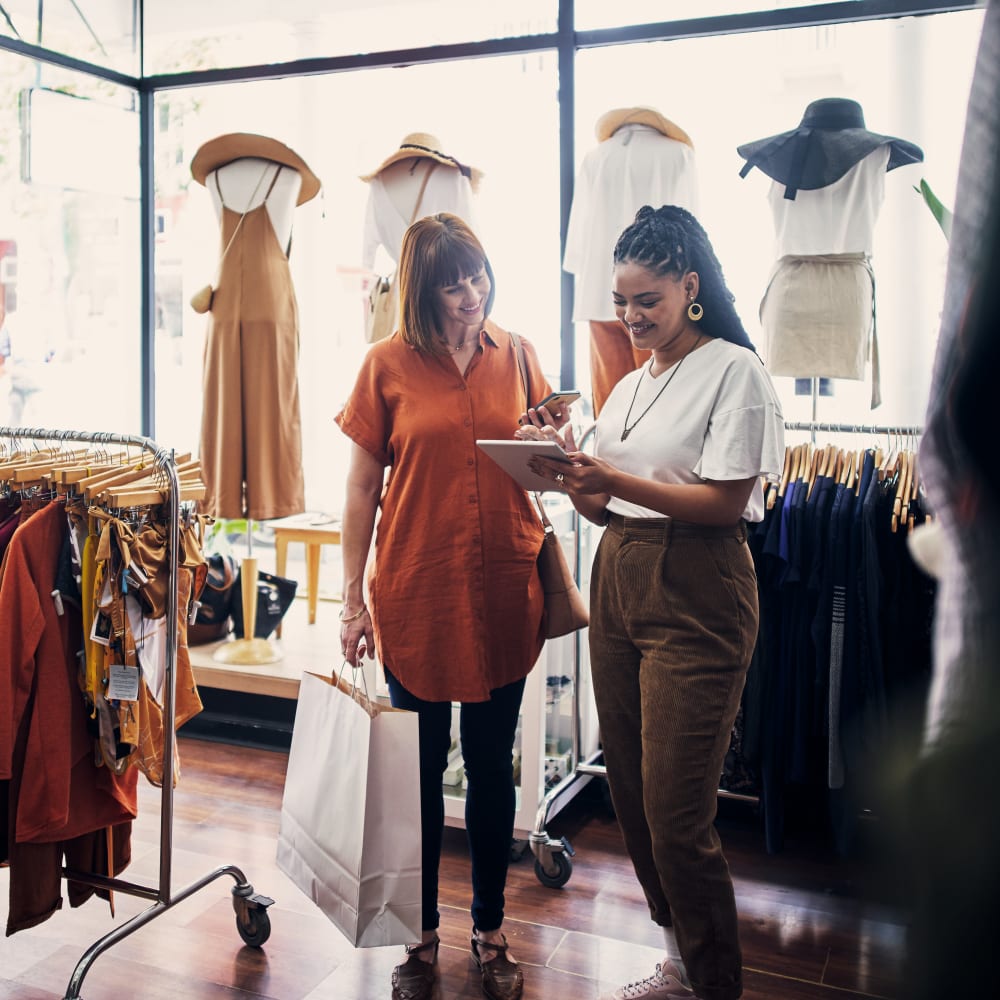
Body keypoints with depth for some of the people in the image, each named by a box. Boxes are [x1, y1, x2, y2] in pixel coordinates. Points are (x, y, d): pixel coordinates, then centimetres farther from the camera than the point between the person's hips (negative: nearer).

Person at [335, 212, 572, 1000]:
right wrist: (353, 598, -3)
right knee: (421, 768, 11)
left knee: (493, 766, 13)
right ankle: (423, 936, 29)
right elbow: (362, 488, -1)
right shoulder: (389, 364, -2)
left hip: (503, 593, 2)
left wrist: (559, 442, -11)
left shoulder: (517, 356, 5)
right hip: (416, 594, -2)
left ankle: (491, 933, 31)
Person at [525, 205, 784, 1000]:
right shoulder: (629, 385, 17)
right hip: (618, 583, 8)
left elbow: (725, 501, -14)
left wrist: (613, 479, -20)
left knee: (676, 813, -5)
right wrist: (569, 471, -3)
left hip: (695, 597, -7)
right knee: (630, 793, 13)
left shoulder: (734, 371, -5)